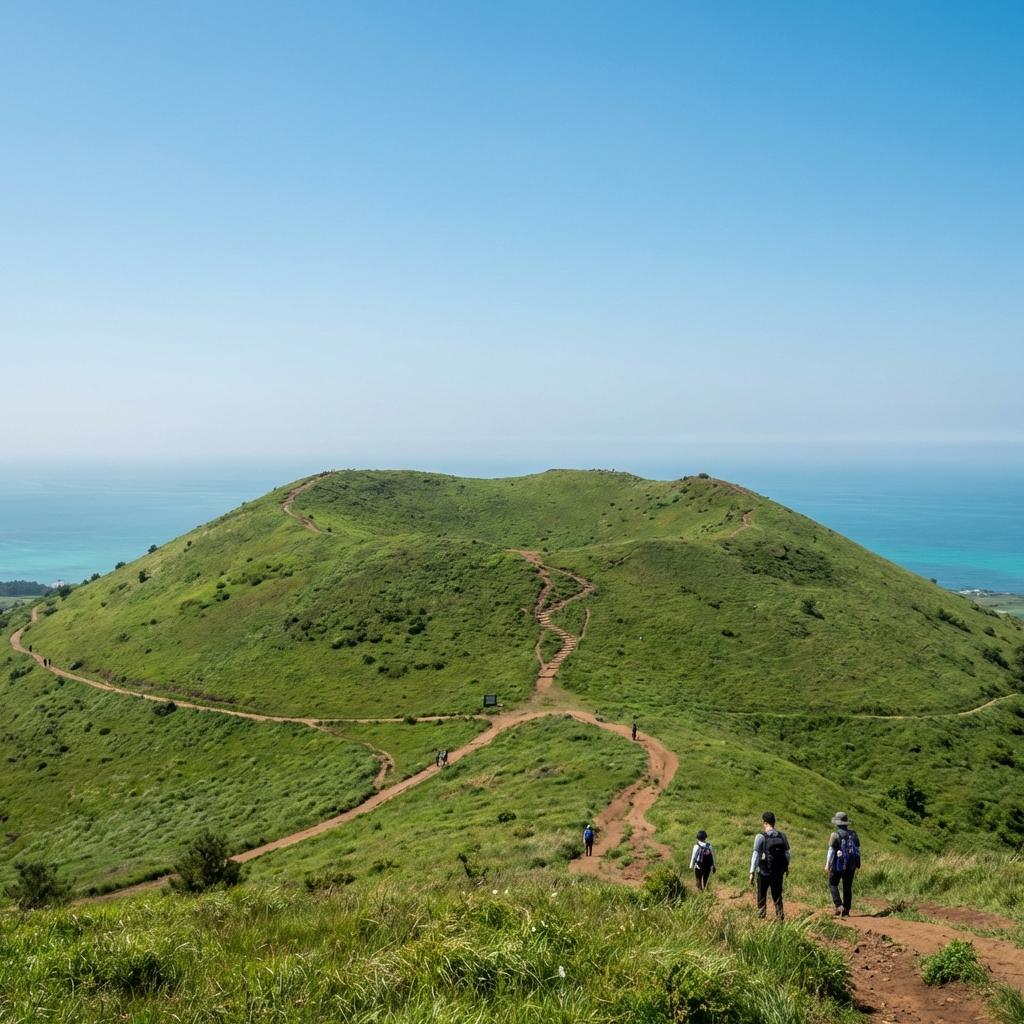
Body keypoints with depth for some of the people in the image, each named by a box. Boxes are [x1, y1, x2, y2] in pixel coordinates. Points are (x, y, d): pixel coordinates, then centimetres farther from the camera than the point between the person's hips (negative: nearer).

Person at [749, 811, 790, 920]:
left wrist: (752, 872, -10)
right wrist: (786, 867, 23)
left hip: (764, 872, -3)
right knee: (777, 896, 14)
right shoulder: (782, 836, 1)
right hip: (778, 873, 3)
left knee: (761, 896, 11)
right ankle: (780, 917, 9)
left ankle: (761, 915, 7)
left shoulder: (760, 836, -11)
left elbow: (756, 855, -13)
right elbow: (787, 854, 6)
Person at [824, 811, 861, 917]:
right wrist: (857, 865, 17)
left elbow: (831, 850, -14)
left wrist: (827, 864, -10)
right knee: (847, 887, 13)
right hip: (851, 866, 5)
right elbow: (858, 850, 9)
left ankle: (838, 905, -9)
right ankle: (846, 911, 15)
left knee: (833, 885, 9)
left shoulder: (835, 835, -11)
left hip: (838, 865, -5)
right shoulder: (853, 834, 5)